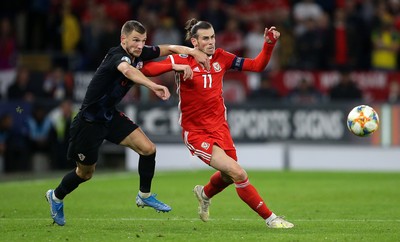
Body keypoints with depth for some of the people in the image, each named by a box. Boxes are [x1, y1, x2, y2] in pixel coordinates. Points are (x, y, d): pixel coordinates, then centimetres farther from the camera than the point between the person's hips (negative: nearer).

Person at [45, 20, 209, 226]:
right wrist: (153, 86, -66)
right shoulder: (117, 54, -28)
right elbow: (127, 70, -52)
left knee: (148, 149, -6)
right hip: (89, 121, -7)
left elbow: (169, 49, 5)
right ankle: (56, 197, 37)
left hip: (110, 116, 7)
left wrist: (193, 52, -13)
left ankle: (144, 196, 13)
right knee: (85, 173, 9)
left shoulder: (139, 54, -5)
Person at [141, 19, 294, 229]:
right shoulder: (182, 60, -12)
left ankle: (204, 194, 53)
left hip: (219, 127, 6)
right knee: (237, 173, -18)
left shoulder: (220, 57, 1)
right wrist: (177, 67, -39)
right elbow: (148, 69, -24)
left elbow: (257, 65, 5)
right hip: (195, 131, -6)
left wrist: (269, 44, -10)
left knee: (228, 177, 19)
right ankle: (270, 218, -8)